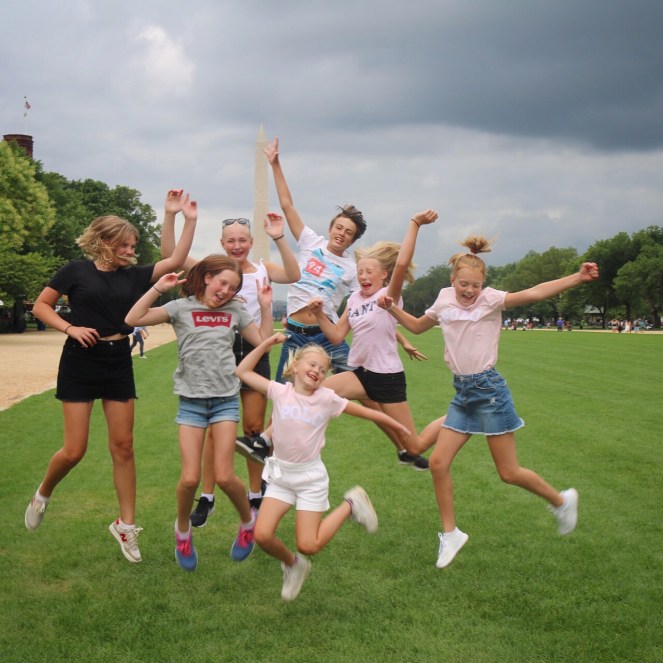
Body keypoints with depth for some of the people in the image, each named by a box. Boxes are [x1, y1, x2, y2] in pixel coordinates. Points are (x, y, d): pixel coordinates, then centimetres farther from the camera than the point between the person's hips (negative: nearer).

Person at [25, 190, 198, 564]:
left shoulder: (133, 275, 4)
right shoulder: (77, 271, -4)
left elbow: (176, 262, -7)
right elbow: (41, 306, 1)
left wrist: (191, 221, -14)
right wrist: (70, 328, -13)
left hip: (119, 364, 3)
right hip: (80, 363, -3)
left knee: (123, 446, 3)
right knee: (75, 450, -4)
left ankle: (126, 525, 14)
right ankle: (43, 495, 27)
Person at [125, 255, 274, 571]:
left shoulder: (236, 311, 8)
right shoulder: (182, 308, 1)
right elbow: (133, 319, -7)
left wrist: (266, 307, 1)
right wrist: (158, 287, -10)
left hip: (225, 399, 1)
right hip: (191, 400, -1)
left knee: (224, 477, -8)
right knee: (190, 478, -7)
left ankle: (248, 521, 22)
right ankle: (183, 529, 23)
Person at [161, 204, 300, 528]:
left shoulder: (263, 269, 3)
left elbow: (293, 275, -18)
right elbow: (170, 254, -10)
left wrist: (279, 239, -29)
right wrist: (170, 216, -21)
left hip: (254, 350, 1)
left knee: (254, 428, 8)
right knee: (215, 428, 4)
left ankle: (255, 497, 22)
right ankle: (206, 499, 14)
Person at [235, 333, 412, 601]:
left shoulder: (327, 398, -7)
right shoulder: (280, 392, -3)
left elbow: (365, 412, 3)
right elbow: (243, 372, 0)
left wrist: (397, 426, 10)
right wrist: (267, 343, -5)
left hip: (311, 477, -2)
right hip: (280, 473, 2)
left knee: (309, 546, -6)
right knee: (262, 535, -12)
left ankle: (349, 506, 19)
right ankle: (292, 566, 21)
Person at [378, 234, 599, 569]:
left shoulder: (490, 299, -11)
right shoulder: (445, 300, 5)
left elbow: (534, 293, -25)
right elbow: (417, 326, 22)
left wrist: (577, 277, -37)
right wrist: (392, 308, 6)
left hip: (489, 389, -5)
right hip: (462, 393, 6)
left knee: (509, 473, 0)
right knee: (438, 462, 0)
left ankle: (562, 500, 27)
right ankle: (450, 534, 16)